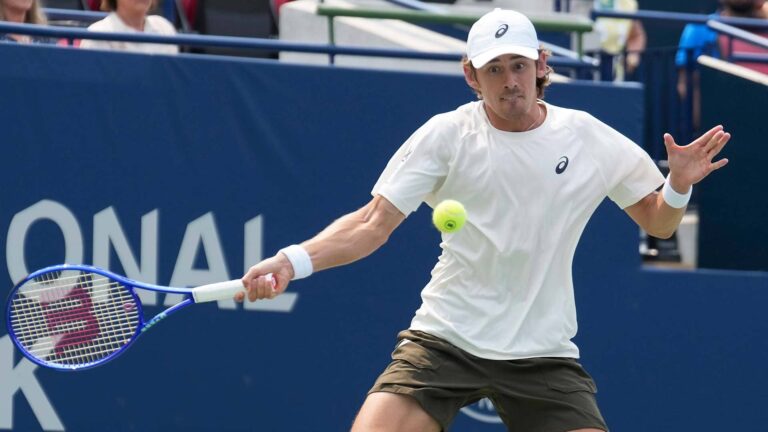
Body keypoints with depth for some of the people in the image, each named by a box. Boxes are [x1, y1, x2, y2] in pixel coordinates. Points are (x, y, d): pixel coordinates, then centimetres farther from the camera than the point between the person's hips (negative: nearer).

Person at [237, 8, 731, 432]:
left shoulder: (590, 139, 2)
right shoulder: (446, 135, -4)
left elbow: (658, 222, 13)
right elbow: (373, 223, -8)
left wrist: (679, 185, -10)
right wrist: (294, 260, -23)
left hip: (543, 354, 1)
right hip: (445, 338, -1)